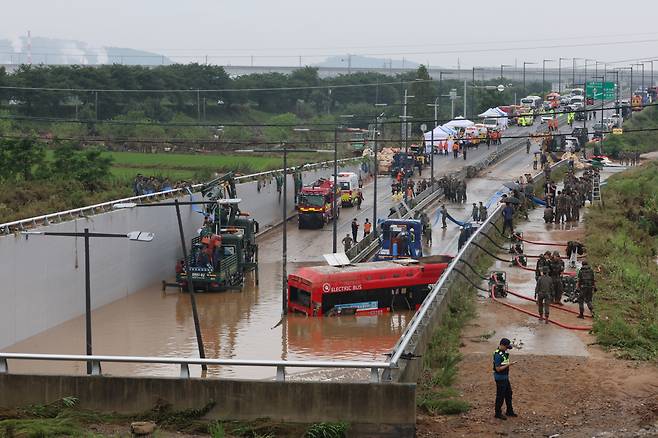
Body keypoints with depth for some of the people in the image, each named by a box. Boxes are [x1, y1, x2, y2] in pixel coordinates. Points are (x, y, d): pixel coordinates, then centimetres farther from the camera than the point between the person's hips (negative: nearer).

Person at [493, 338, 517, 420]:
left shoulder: (504, 352, 7)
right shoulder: (498, 355, -23)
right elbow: (498, 368, -24)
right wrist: (508, 365, -25)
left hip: (505, 377, 10)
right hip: (500, 378, -10)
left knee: (508, 394, 18)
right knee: (500, 396, 0)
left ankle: (509, 411, 30)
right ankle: (498, 413, 10)